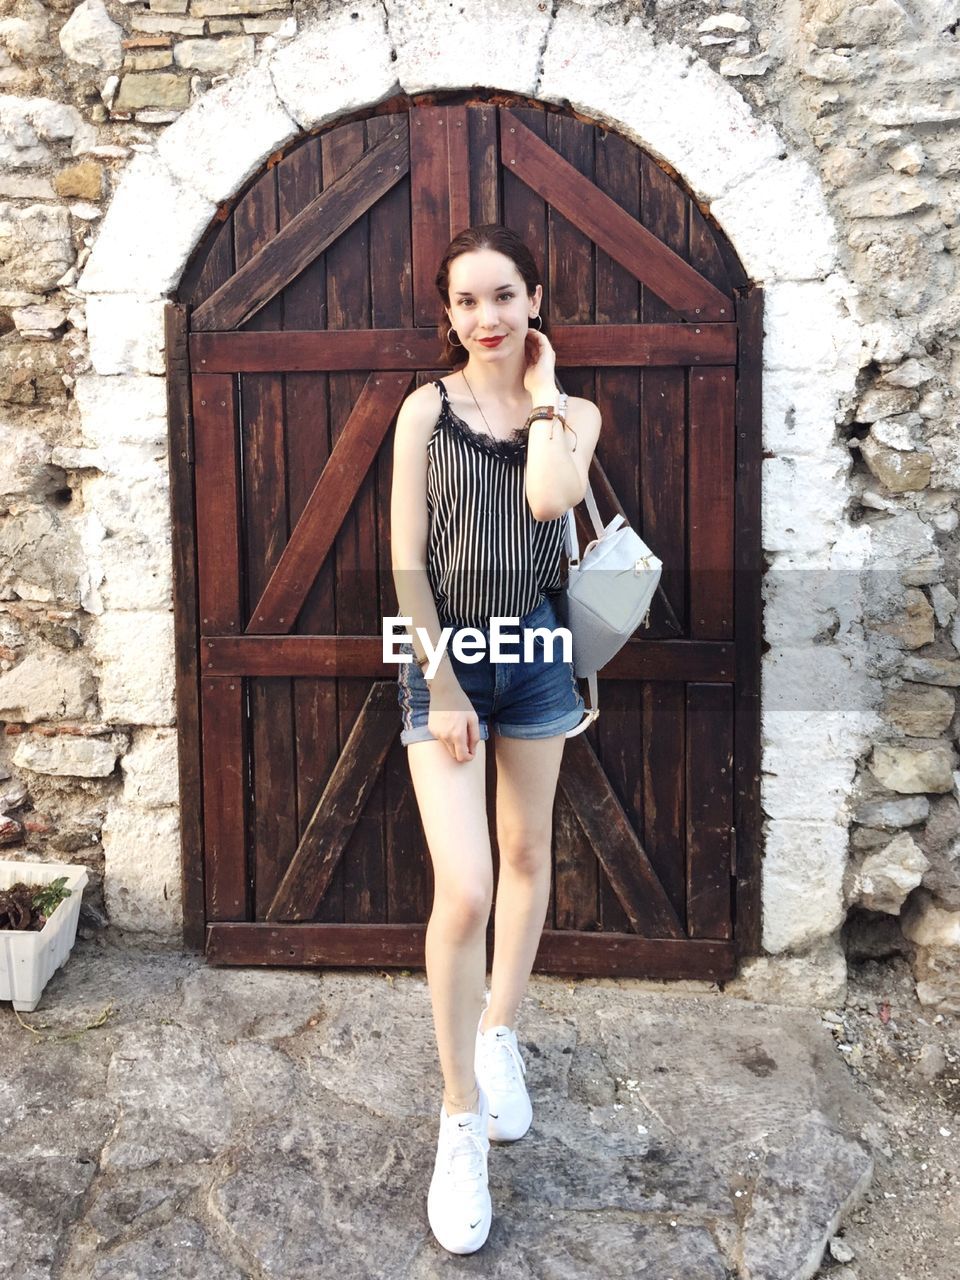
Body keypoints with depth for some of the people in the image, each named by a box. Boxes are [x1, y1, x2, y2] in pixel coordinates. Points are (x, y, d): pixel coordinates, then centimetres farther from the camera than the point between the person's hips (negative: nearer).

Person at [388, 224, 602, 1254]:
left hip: (533, 649, 3)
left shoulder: (572, 413, 2)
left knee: (527, 853, 15)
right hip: (443, 657, -3)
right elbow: (406, 557, -6)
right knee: (463, 891, -10)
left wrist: (543, 387, -9)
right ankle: (461, 1121, 5)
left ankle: (499, 1037, 38)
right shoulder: (425, 409, -2)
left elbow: (550, 498, -20)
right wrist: (440, 680, -12)